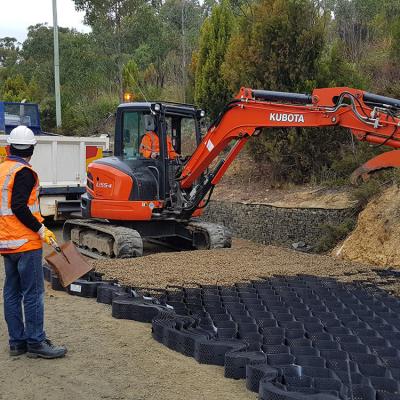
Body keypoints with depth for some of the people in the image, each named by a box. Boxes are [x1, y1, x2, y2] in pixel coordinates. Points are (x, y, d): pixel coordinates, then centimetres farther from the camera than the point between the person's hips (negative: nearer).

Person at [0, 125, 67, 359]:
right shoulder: (24, 172, -13)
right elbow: (19, 207, -22)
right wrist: (40, 229, -16)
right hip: (26, 243, -9)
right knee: (33, 293, -3)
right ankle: (36, 343, 1)